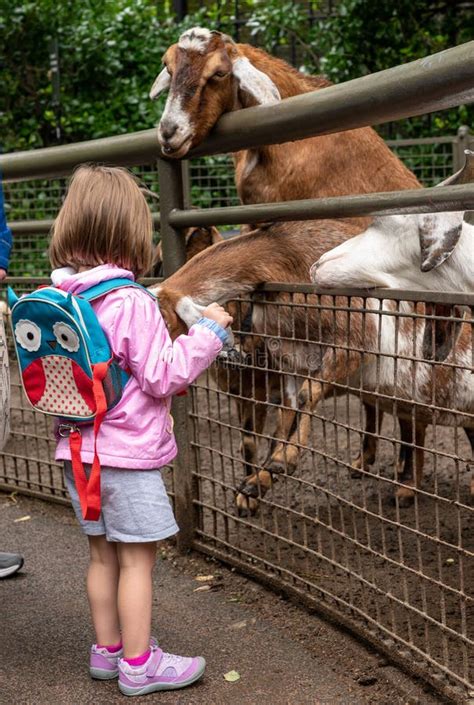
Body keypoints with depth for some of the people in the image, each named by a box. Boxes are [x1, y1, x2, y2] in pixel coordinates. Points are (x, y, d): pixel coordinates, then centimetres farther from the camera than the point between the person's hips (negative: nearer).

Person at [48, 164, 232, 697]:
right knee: (137, 558, 4)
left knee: (102, 554, 18)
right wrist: (207, 332, -8)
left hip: (78, 451, 7)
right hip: (128, 455, -7)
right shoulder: (131, 303, -20)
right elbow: (164, 376, -17)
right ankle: (138, 665, 14)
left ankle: (107, 649, 30)